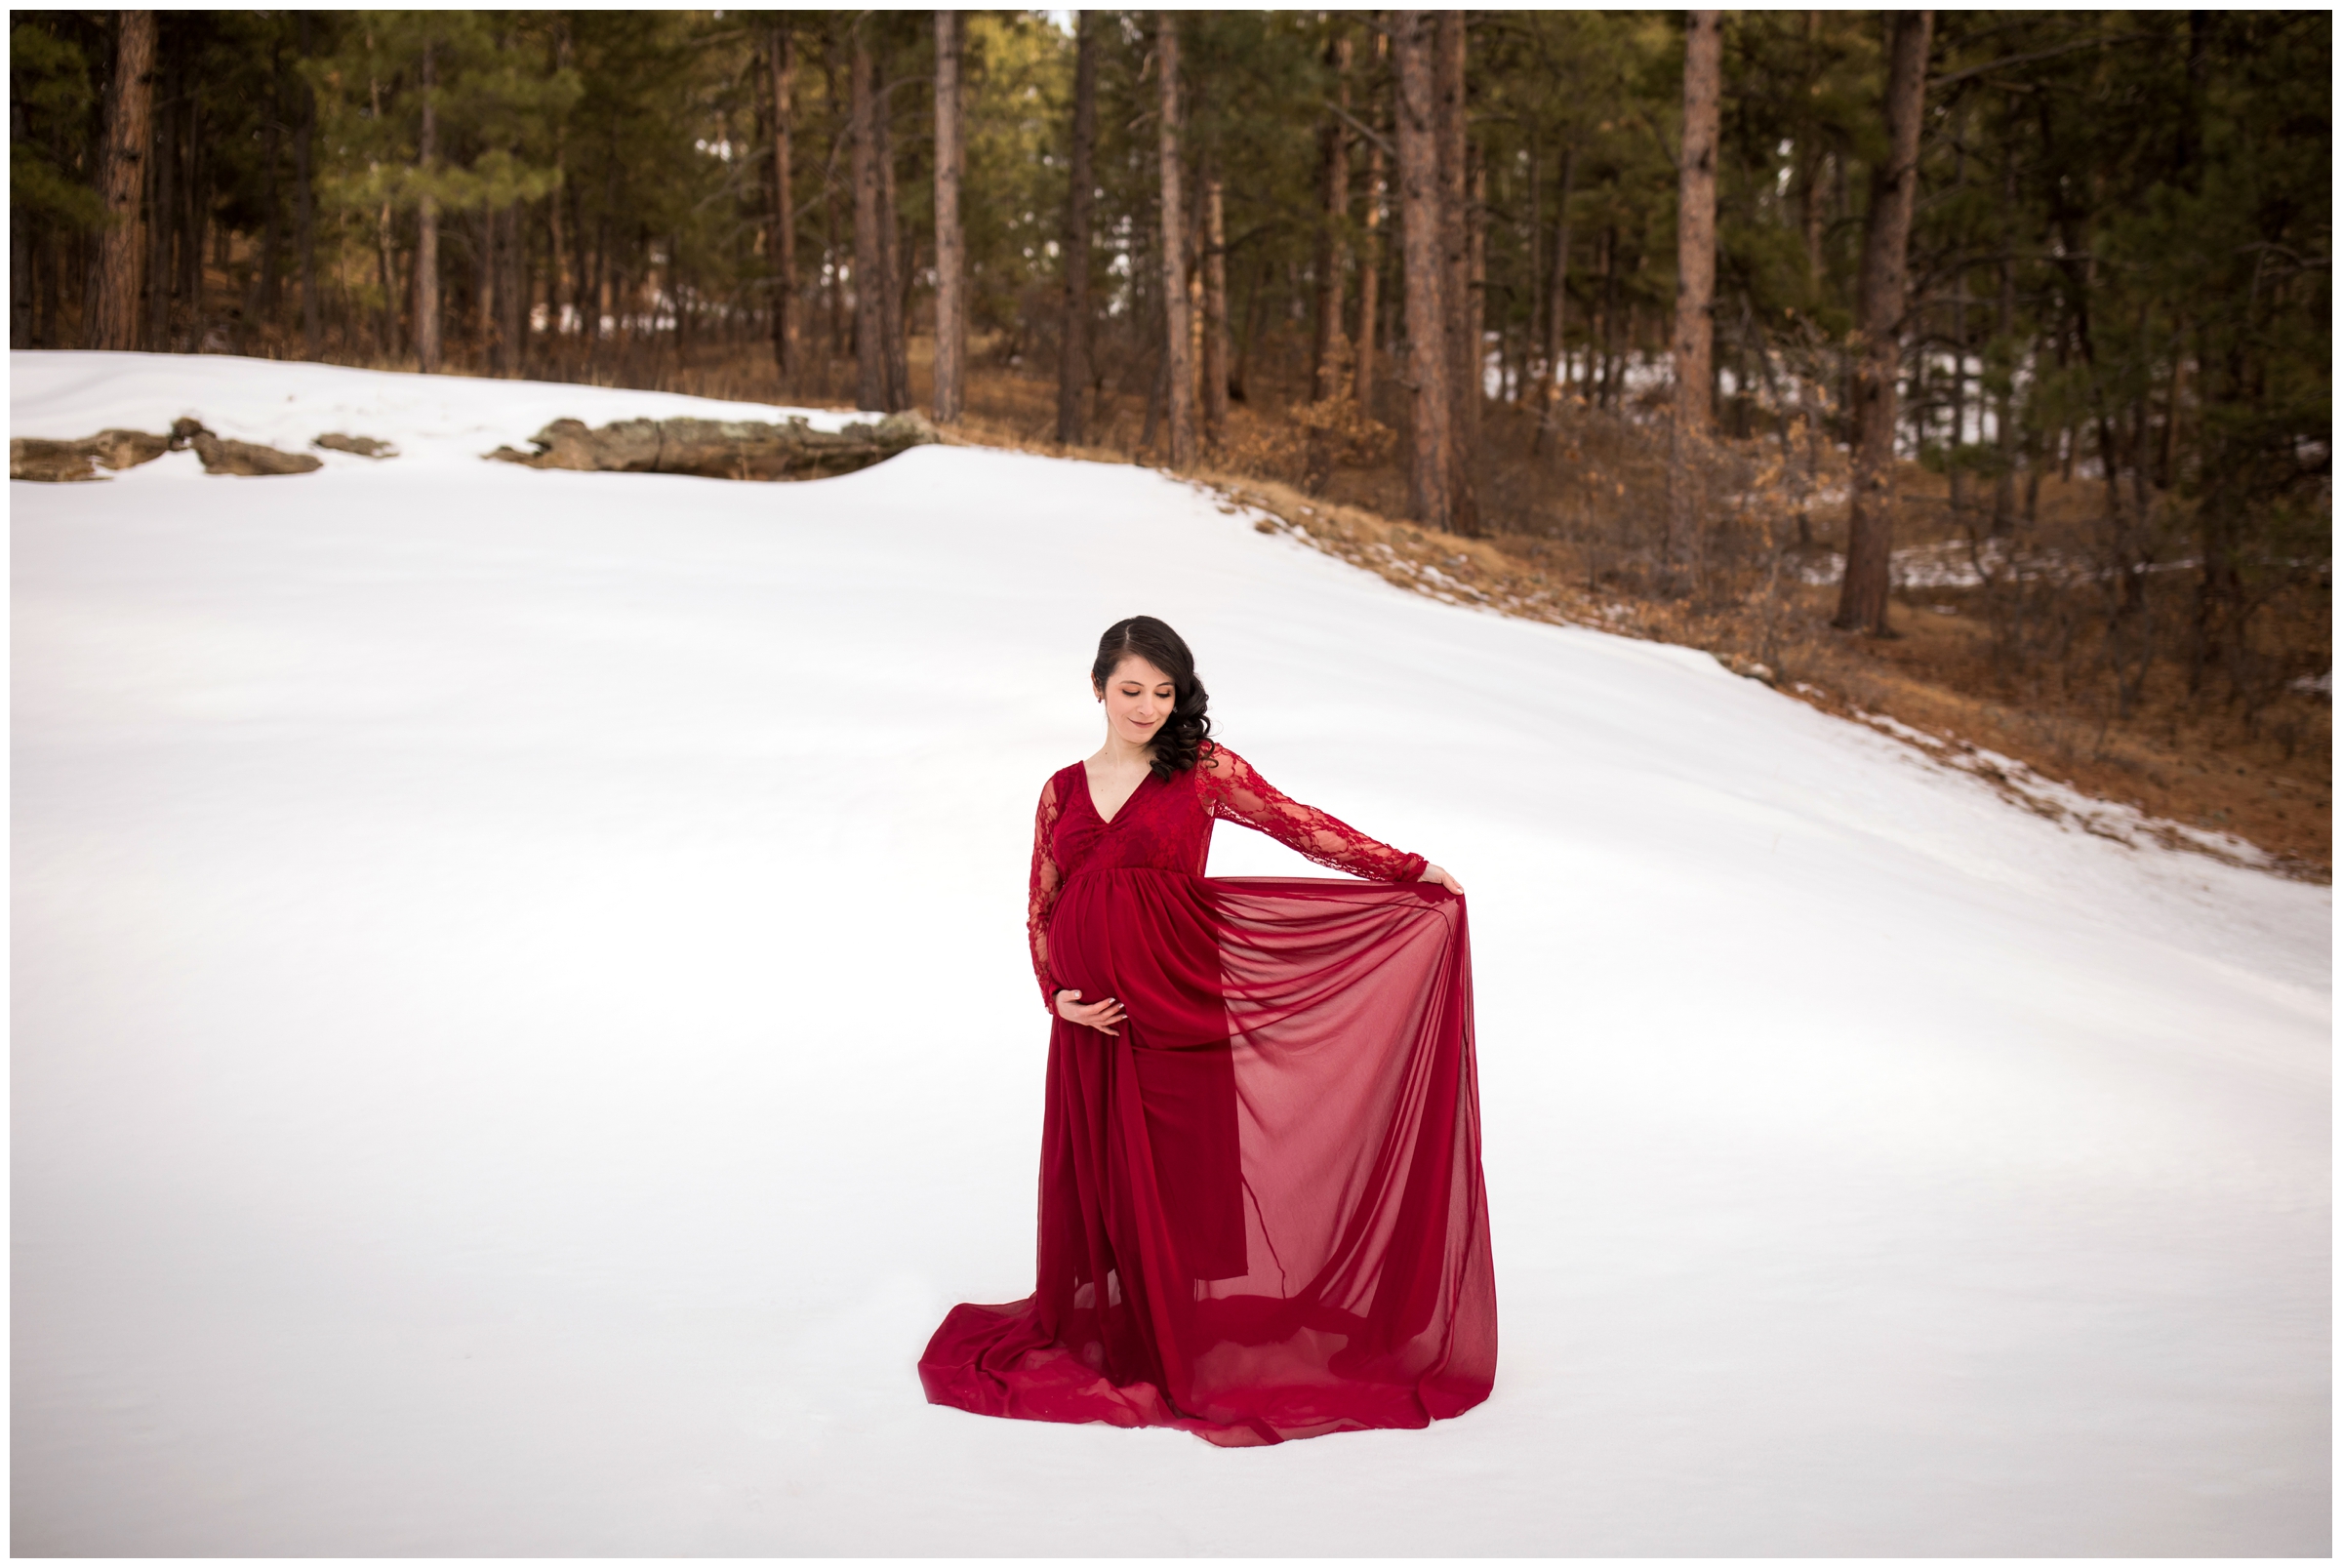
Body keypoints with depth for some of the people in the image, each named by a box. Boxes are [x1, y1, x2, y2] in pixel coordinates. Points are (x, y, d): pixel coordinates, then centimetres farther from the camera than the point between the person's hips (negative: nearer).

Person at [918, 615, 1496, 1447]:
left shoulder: (1201, 768, 2)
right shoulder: (1063, 791, 11)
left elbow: (1297, 824, -4)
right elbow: (1041, 909, 13)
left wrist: (1410, 871, -10)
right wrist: (1057, 997, -1)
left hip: (1176, 1005, -3)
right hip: (1094, 1022, 3)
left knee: (1181, 1177, 0)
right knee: (1096, 1183, 7)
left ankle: (1189, 1353, 10)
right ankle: (1109, 1341, 21)